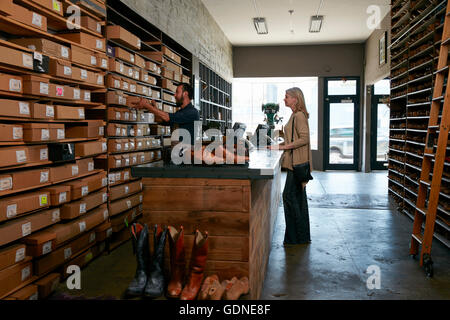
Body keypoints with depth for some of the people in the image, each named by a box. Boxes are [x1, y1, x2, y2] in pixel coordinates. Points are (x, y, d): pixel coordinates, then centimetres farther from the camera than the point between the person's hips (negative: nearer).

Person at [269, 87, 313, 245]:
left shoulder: (299, 115, -13)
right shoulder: (295, 115, 17)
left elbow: (304, 138, -21)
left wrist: (282, 147, -21)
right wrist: (280, 145, 14)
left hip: (298, 163, -10)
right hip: (295, 162, 10)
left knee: (289, 196, -7)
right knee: (298, 196, 13)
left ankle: (296, 236, 1)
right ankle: (302, 236, 22)